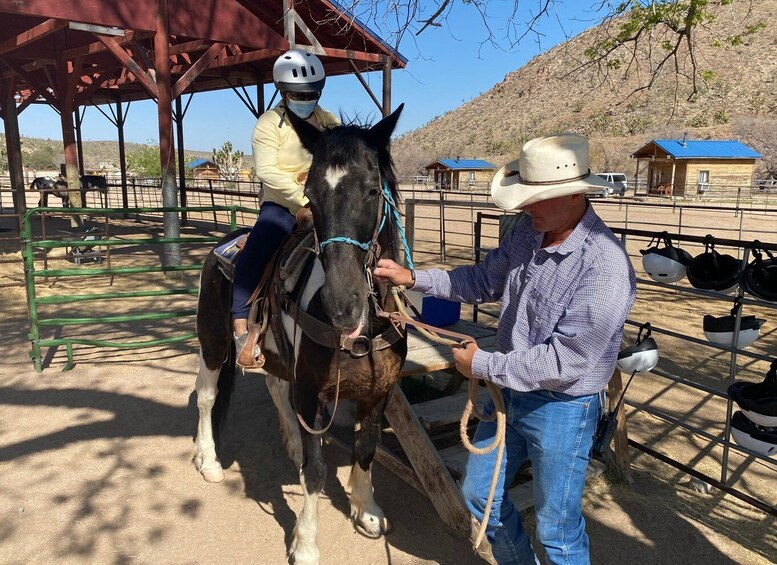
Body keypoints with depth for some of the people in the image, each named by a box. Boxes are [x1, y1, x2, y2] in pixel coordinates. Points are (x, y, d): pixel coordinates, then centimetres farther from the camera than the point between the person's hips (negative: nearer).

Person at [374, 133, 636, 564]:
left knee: (556, 529, 13)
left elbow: (565, 361, -27)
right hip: (510, 392, 8)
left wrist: (483, 365, -20)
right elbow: (484, 281, 8)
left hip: (562, 409, -7)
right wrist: (413, 278, -1)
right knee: (479, 494, 23)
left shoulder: (606, 267, -28)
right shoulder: (529, 231, -5)